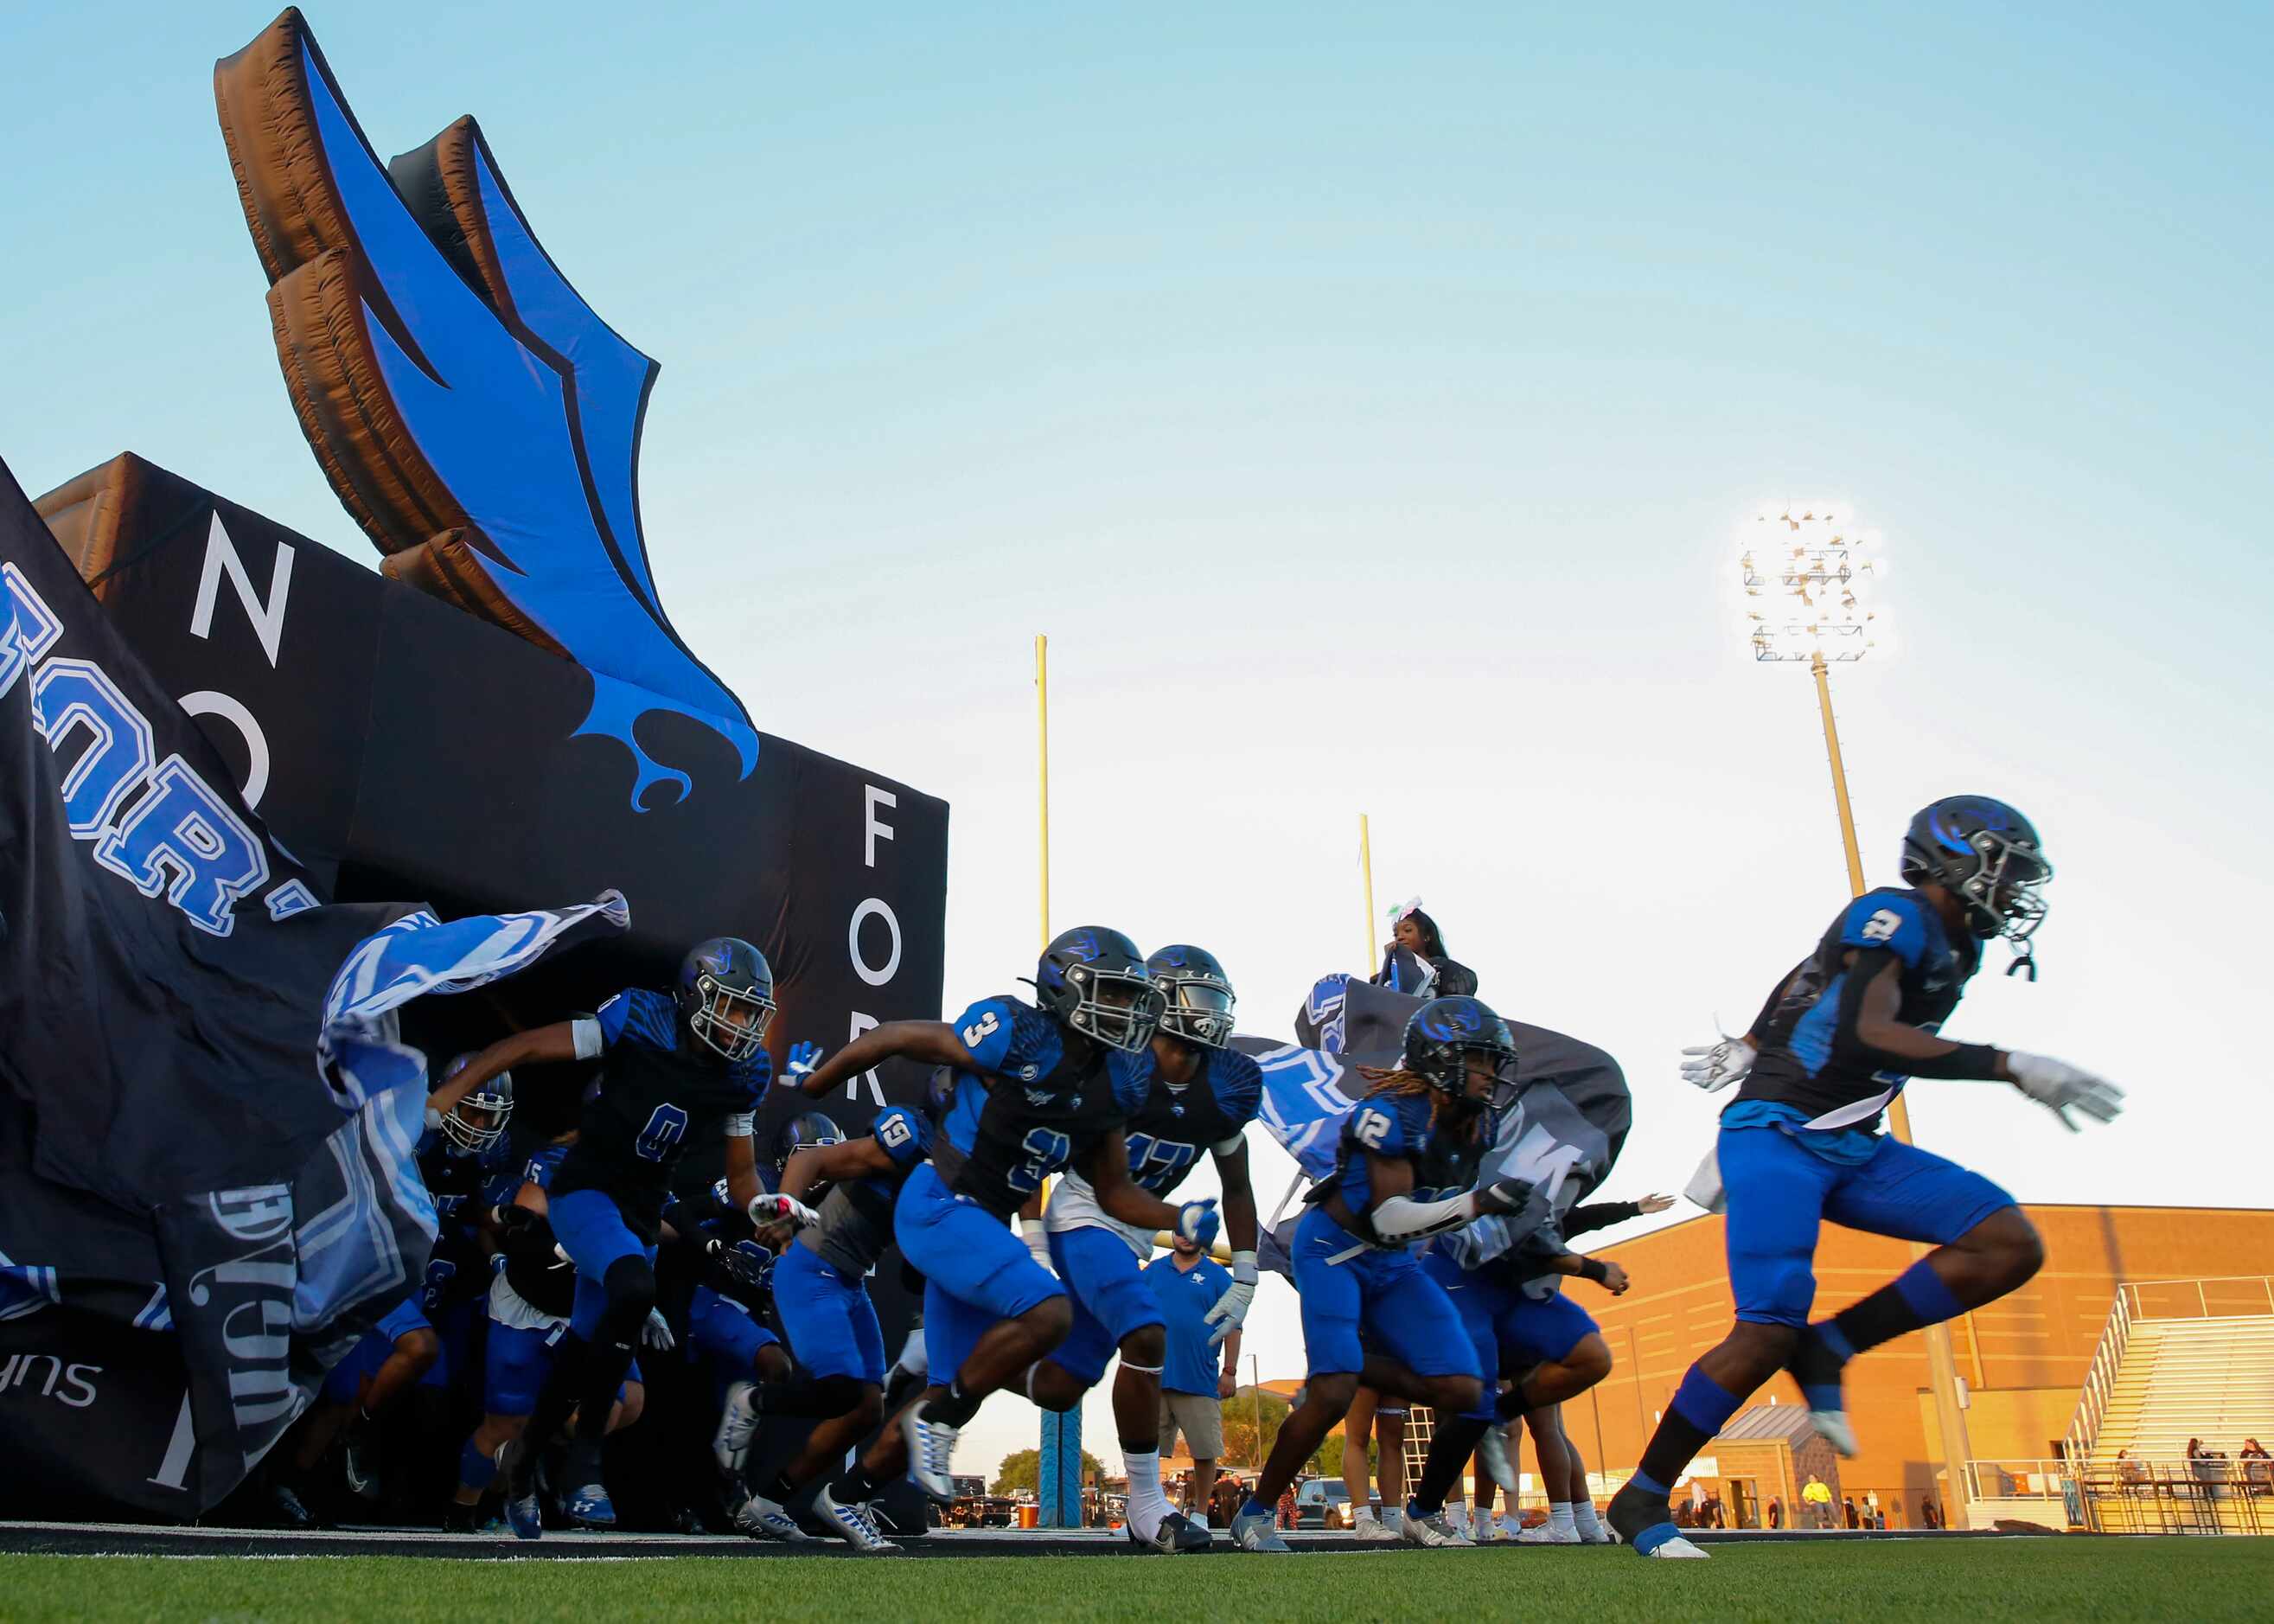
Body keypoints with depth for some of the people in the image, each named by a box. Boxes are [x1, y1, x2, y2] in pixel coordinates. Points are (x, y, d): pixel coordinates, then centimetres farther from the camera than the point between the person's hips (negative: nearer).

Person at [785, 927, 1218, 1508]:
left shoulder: (1113, 1084, 3)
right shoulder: (1017, 1040, -20)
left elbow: (1113, 1192, 11)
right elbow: (894, 1036, -10)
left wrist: (1178, 1219, -7)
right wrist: (810, 1086, 1)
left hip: (984, 1225, 8)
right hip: (936, 1207, -8)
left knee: (954, 1395, 11)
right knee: (1048, 1313, -25)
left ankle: (845, 1494, 29)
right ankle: (936, 1418, -5)